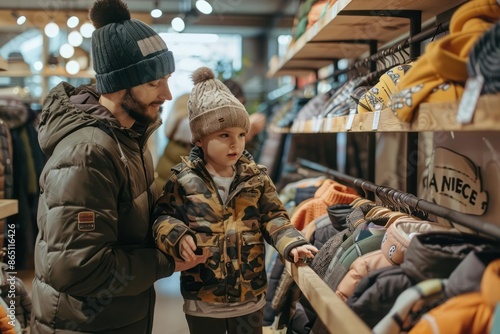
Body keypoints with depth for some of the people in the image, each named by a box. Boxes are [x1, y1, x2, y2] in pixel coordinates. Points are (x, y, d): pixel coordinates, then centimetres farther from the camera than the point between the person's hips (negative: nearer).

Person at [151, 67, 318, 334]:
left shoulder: (256, 178, -3)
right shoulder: (184, 179, -8)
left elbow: (273, 218, -2)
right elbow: (161, 216, -4)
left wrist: (292, 243, -19)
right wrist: (177, 237, -24)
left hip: (249, 297, 2)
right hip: (202, 301, -1)